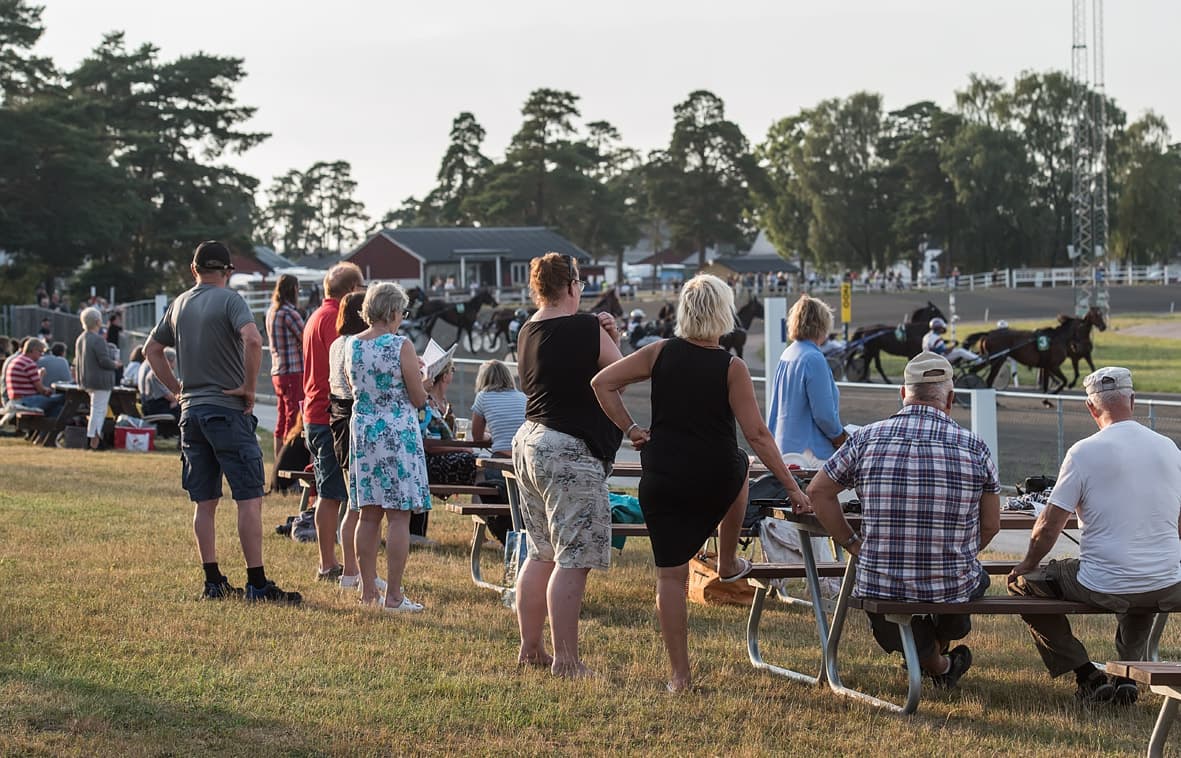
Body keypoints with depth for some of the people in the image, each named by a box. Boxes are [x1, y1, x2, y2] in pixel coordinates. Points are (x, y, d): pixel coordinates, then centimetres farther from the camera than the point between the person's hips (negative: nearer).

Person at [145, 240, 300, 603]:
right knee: (250, 499, -5)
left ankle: (213, 582, 10)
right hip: (228, 410, -6)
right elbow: (252, 340, -24)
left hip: (191, 411, 6)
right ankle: (257, 583, -8)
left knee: (204, 502, 9)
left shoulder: (179, 304, 12)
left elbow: (151, 349, 22)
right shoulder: (229, 300, -7)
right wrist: (249, 387, -14)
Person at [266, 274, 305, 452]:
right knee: (293, 424, -8)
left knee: (281, 423, 11)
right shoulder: (289, 313, -14)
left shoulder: (271, 312, 13)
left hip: (277, 372, 9)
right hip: (294, 372, -9)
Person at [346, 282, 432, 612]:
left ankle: (368, 590, 18)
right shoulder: (401, 346, -14)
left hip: (363, 431, 6)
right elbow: (419, 399, -10)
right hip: (397, 433, -6)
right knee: (399, 517, -2)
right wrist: (419, 377, 11)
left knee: (369, 514, 13)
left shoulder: (351, 345, 4)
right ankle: (393, 597, -3)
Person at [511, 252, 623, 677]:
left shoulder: (528, 332, 10)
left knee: (541, 554, 17)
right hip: (572, 450, -9)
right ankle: (565, 661, -9)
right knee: (573, 559, -7)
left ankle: (530, 649, 21)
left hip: (529, 442, 9)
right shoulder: (586, 329, -13)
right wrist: (612, 339, 10)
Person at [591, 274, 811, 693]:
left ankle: (680, 675, 5)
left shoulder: (661, 353, -2)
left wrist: (630, 429, 3)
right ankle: (728, 563, 45)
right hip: (717, 481, -1)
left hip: (662, 481, 1)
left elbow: (602, 383, -2)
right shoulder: (732, 368, -8)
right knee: (739, 466, 36)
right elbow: (757, 434, -8)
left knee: (670, 574, 6)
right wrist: (791, 487, -3)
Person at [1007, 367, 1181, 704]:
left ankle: (1087, 675, 11)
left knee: (1022, 582, 17)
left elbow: (1048, 527, -9)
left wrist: (1027, 565, 11)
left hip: (1105, 587, -5)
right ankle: (1126, 673, 24)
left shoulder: (1084, 452, -10)